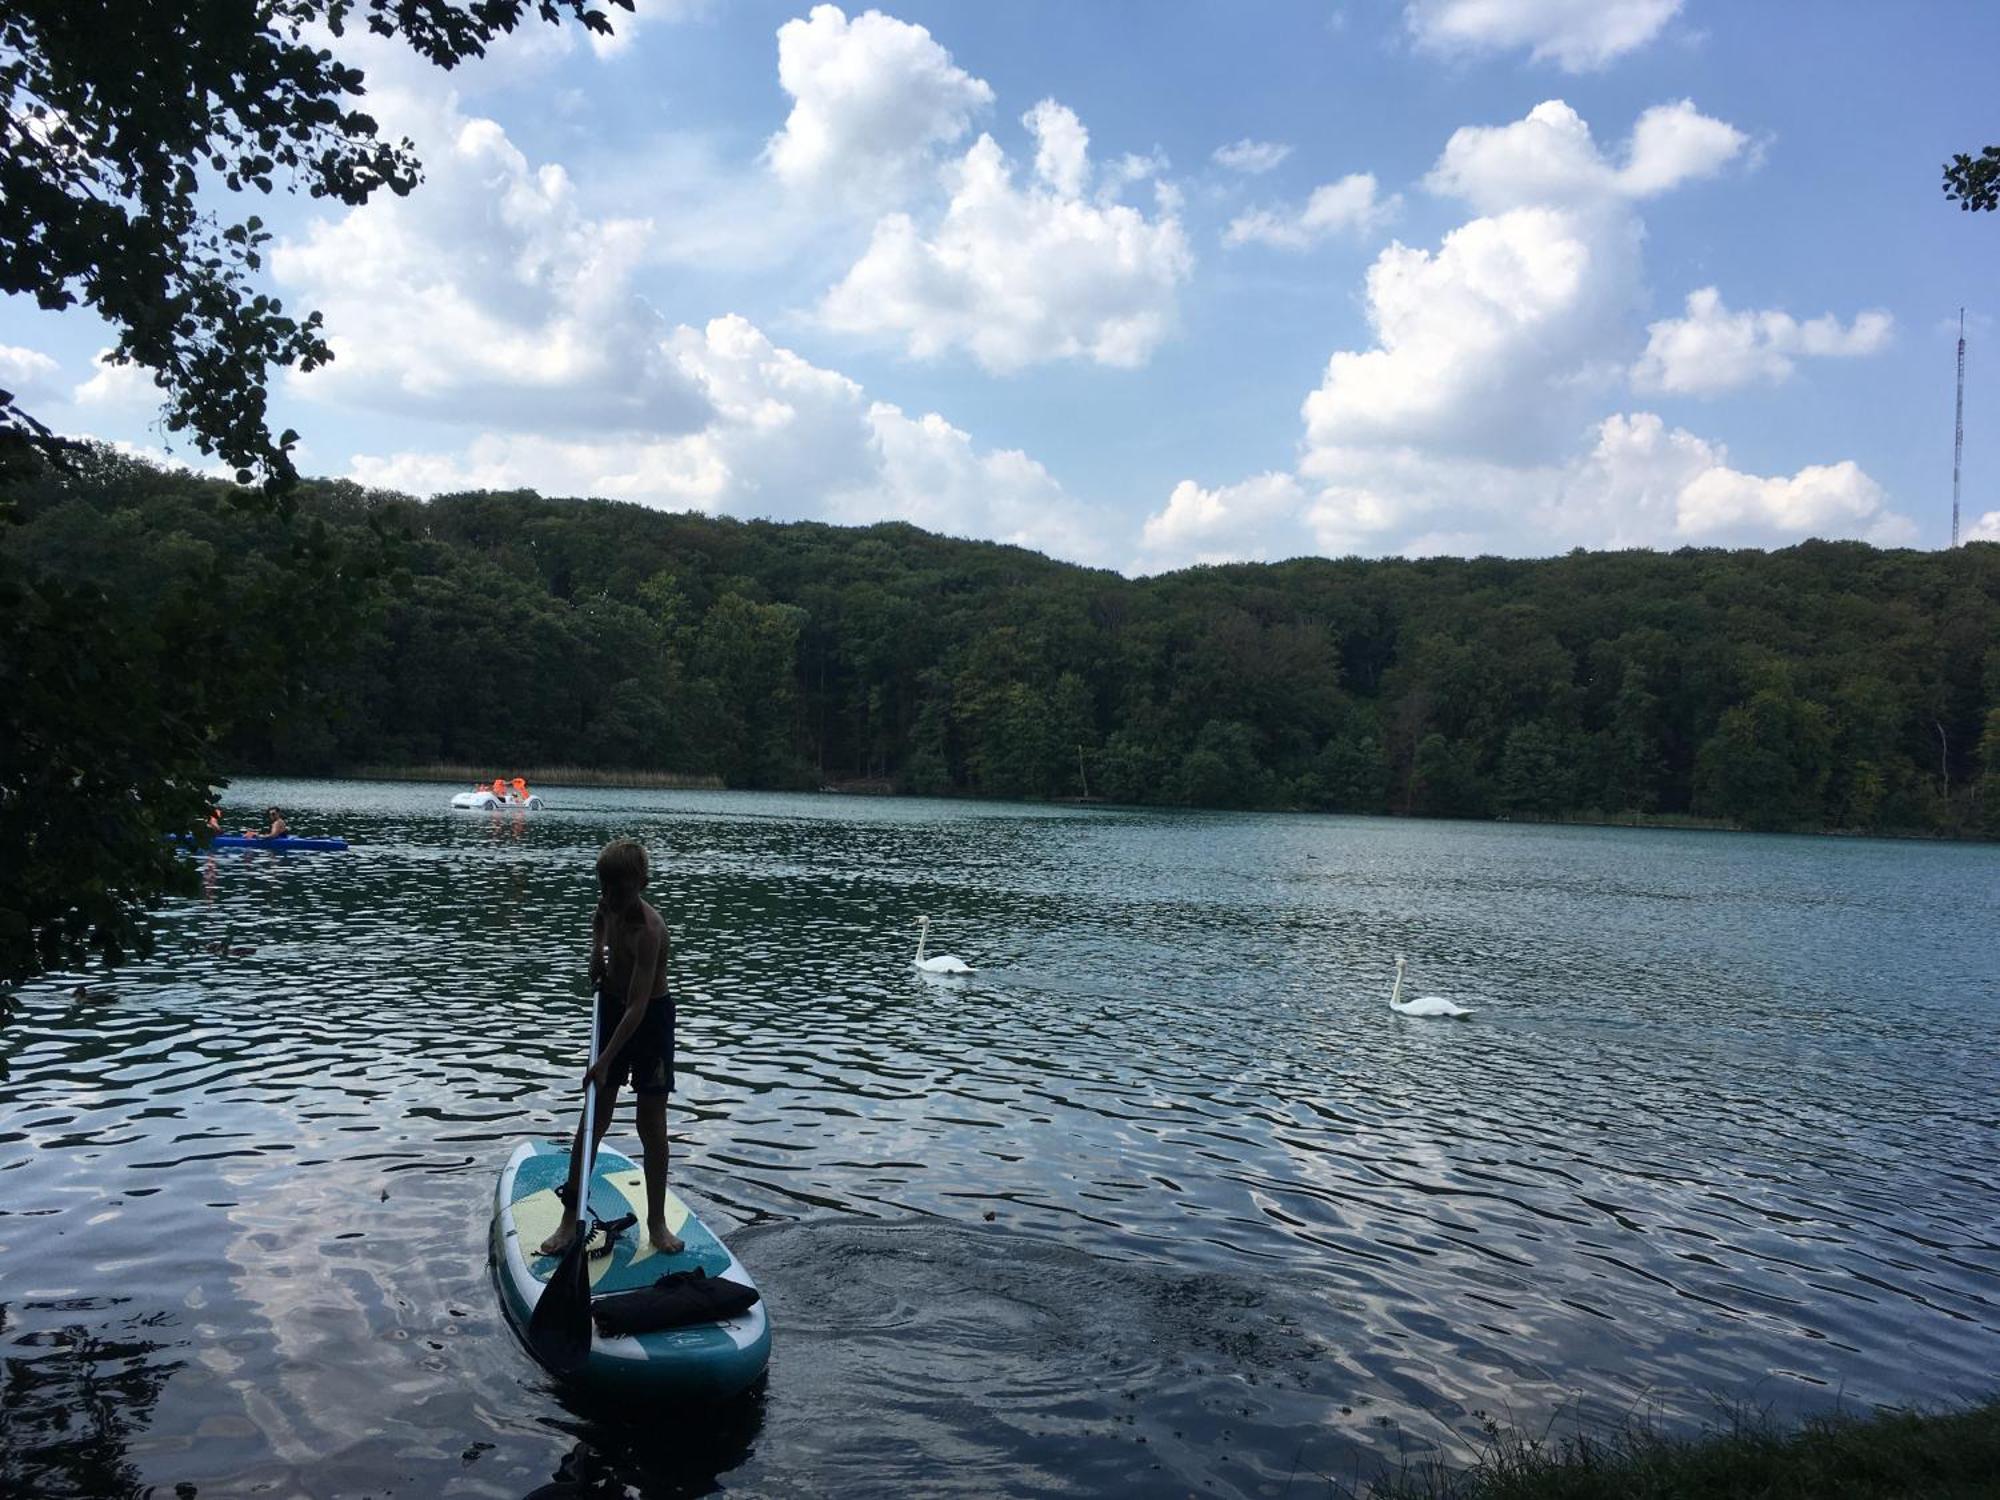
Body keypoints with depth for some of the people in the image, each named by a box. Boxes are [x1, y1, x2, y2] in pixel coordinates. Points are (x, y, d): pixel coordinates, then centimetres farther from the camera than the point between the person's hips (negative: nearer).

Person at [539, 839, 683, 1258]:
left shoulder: (648, 931, -30)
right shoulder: (609, 906, -7)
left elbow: (638, 1006, -34)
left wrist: (605, 1060, -38)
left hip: (651, 1020, -6)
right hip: (612, 1012, 6)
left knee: (652, 1124, 1)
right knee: (594, 1119, 6)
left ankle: (657, 1221, 13)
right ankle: (571, 1218, 11)